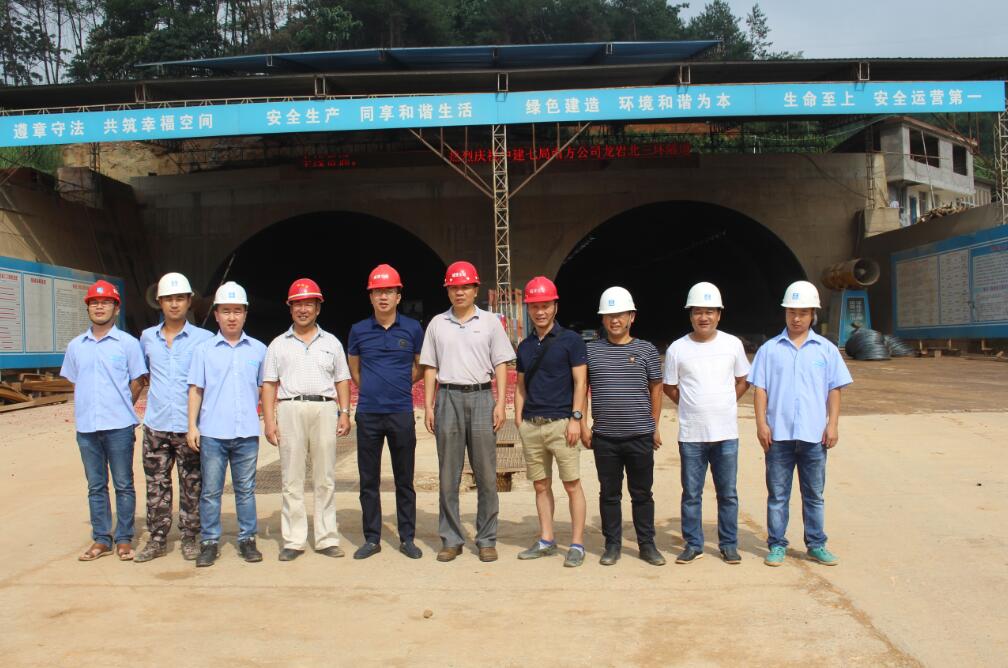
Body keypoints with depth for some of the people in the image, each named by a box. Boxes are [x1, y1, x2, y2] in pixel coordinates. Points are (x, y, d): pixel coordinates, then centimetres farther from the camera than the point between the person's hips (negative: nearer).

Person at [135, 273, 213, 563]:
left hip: (189, 426, -3)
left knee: (191, 486, 4)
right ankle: (157, 540, 17)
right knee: (156, 485, 7)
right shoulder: (147, 337, 10)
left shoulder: (203, 339, -1)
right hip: (155, 425, 3)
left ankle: (190, 539, 15)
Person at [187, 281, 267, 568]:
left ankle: (248, 539, 17)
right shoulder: (204, 350, 4)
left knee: (246, 489, 9)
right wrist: (192, 425, -2)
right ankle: (209, 542, 14)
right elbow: (196, 389, 4)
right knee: (210, 490, 5)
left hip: (247, 433, 1)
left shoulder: (258, 350, 6)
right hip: (212, 433, -1)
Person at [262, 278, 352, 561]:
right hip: (290, 410, 0)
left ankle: (327, 538, 11)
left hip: (325, 410, 1)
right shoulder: (278, 344, 13)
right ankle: (293, 540, 9)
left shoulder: (331, 343, 16)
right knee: (291, 479, 2)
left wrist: (344, 413, 2)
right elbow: (269, 384, 8)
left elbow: (342, 380, 14)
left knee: (325, 478, 4)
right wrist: (269, 420, -2)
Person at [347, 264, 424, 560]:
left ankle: (407, 538, 16)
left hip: (401, 413, -1)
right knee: (369, 480, 7)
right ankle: (371, 538, 17)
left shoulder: (412, 329, 1)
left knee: (404, 480, 6)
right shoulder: (359, 331, 3)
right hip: (368, 413, 1)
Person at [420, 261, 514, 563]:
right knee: (448, 474, 3)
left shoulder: (490, 321, 8)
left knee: (486, 474, 0)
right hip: (448, 398, 1)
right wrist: (428, 406, 3)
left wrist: (500, 404, -4)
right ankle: (451, 540, 12)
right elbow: (430, 368, 11)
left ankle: (487, 540, 9)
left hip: (481, 397, -1)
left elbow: (500, 366, 5)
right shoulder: (437, 323, 11)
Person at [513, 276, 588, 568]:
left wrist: (575, 418, -12)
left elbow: (580, 382, -5)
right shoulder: (525, 346, 14)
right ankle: (546, 540, 21)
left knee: (572, 484, -3)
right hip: (531, 424, 5)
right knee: (541, 485, 11)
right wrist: (518, 418, 9)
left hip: (561, 422, -5)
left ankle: (577, 544, 5)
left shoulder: (570, 340, -2)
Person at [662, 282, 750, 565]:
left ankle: (729, 544, 21)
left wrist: (725, 404, 5)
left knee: (728, 494, 9)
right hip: (691, 435, -1)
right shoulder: (677, 349, -2)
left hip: (726, 433, 1)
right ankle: (693, 545, 19)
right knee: (691, 494, 7)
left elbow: (743, 380, 14)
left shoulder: (732, 344, 2)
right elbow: (670, 387, 9)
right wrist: (693, 405, 3)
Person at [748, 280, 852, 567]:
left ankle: (816, 545, 22)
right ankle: (777, 545, 15)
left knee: (814, 494, 11)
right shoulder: (770, 349, 3)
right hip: (779, 435, 0)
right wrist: (761, 423, -7)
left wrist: (833, 424, -2)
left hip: (814, 435, 1)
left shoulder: (826, 349, 5)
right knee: (777, 493, 6)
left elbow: (834, 390, 5)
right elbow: (760, 388, 1)